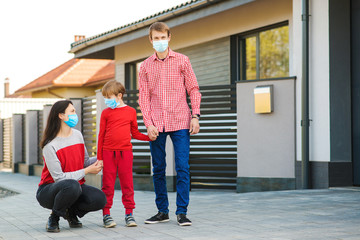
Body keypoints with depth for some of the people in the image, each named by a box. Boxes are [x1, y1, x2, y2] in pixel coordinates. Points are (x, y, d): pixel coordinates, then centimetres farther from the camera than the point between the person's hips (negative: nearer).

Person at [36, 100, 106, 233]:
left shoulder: (77, 135, 4)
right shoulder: (50, 145, -18)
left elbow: (85, 161, 11)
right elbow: (59, 177, -21)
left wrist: (98, 160, -11)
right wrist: (87, 170, -17)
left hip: (77, 186, 6)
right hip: (48, 191, -6)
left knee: (99, 198, -23)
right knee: (72, 186, -40)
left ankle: (72, 212, 8)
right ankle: (54, 217, -12)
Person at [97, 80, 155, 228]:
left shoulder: (131, 111, 7)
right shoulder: (106, 113, 6)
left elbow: (135, 134, 15)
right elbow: (101, 135, 7)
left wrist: (150, 137, 0)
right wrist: (99, 157, 4)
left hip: (125, 152, 0)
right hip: (108, 152, 0)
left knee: (127, 183, 2)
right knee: (108, 184, 1)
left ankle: (129, 213, 9)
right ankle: (106, 214, 7)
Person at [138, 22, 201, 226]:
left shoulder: (182, 61, 5)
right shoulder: (146, 66, 9)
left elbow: (193, 89, 6)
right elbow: (144, 96, 6)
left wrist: (195, 115, -5)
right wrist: (149, 123, -4)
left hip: (180, 123, -2)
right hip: (156, 125, 2)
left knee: (182, 167, -7)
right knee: (158, 169, 5)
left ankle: (182, 212, -2)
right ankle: (162, 211, 15)